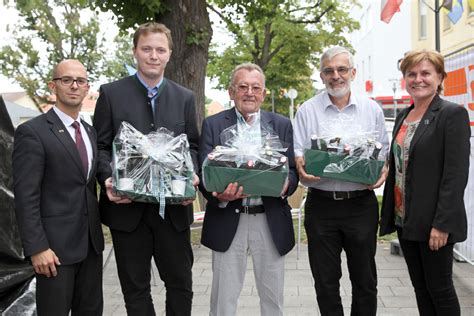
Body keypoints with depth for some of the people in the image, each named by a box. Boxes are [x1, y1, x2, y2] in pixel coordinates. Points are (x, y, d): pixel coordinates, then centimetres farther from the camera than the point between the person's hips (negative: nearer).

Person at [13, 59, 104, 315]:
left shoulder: (90, 132, 13)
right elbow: (25, 196, -14)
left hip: (91, 242, 7)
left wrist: (98, 231, 12)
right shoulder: (32, 131, -9)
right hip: (55, 244, -6)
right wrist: (37, 248, -18)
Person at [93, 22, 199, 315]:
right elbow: (101, 145, 1)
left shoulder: (185, 97, 8)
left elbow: (192, 146, 9)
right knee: (135, 286, 12)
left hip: (174, 206, 2)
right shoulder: (111, 93, 2)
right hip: (127, 206, -1)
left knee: (181, 282, 11)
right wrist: (108, 179, -17)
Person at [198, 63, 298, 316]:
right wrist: (219, 194, -22)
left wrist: (285, 186, -18)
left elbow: (293, 170, 5)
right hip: (228, 220, -1)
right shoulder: (213, 125, 3)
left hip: (270, 220, 2)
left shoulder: (282, 125, 8)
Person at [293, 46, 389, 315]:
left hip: (361, 204, 0)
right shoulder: (308, 110, 4)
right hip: (321, 204, 0)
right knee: (325, 280, 9)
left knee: (365, 280, 10)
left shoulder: (372, 109, 5)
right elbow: (298, 153, 3)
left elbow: (384, 153, 8)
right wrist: (301, 165, -19)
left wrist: (382, 172, -12)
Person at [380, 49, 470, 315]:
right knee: (420, 286, 15)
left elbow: (456, 174, -16)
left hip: (433, 223, -7)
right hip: (405, 221, 7)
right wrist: (390, 214, 13)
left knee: (439, 288, 5)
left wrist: (443, 224, -20)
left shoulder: (452, 114, -10)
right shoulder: (403, 116, 12)